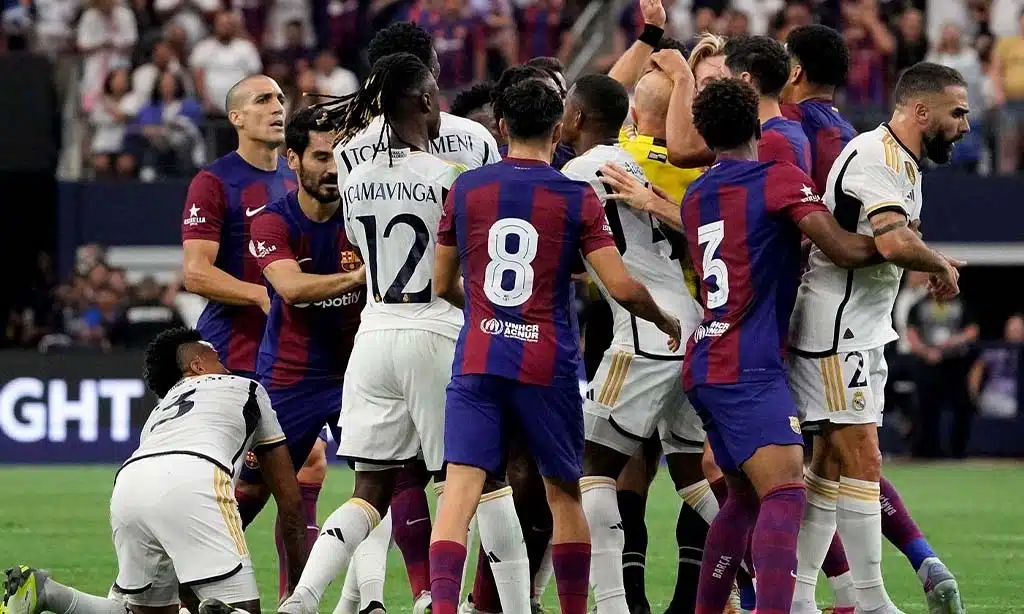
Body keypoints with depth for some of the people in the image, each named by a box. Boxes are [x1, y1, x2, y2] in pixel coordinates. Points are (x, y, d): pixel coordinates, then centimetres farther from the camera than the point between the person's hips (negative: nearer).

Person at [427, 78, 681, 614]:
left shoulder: (466, 188, 5)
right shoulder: (577, 198, -2)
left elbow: (442, 284, 15)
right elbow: (622, 288, -6)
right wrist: (667, 322, 13)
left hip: (476, 359, 1)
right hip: (548, 366, -1)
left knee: (460, 491, -7)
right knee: (564, 494, 14)